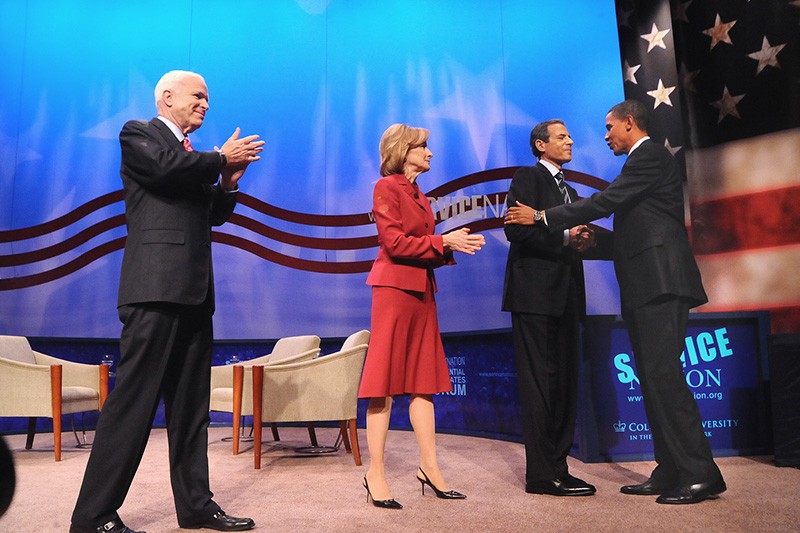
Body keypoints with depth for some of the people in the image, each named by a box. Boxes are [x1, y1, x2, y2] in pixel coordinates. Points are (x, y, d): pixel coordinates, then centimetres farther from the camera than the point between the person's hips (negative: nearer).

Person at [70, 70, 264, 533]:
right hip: (156, 286, -8)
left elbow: (212, 214, 25)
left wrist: (228, 184, 8)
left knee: (192, 406, 9)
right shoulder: (138, 134, 4)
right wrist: (221, 159, -2)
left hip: (194, 290, 8)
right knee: (134, 401, -7)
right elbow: (167, 167, -16)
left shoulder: (194, 156, 25)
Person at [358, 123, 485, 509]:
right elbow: (394, 242, -15)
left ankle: (429, 467, 15)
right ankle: (375, 474, 3)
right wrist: (443, 241, -13)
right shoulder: (387, 187, -4)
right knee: (385, 381, -5)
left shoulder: (419, 195, 20)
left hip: (422, 290, 8)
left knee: (422, 380, 8)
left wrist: (455, 245, 2)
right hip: (394, 288, -8)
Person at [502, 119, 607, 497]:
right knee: (539, 383, -7)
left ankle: (558, 467, 17)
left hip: (565, 295, 9)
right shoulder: (527, 177, 0)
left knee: (565, 384, 9)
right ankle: (542, 475, -1)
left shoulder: (570, 191, 25)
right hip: (535, 292, -9)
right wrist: (565, 236, -18)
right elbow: (515, 229, -14)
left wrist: (582, 242, 2)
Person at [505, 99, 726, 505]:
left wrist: (542, 217, -10)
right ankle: (670, 473, 14)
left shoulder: (649, 155, -5)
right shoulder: (644, 160, 25)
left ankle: (700, 475, -7)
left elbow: (606, 201, -15)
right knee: (653, 378, 8)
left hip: (659, 281, -10)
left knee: (662, 373, -13)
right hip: (646, 286, 10)